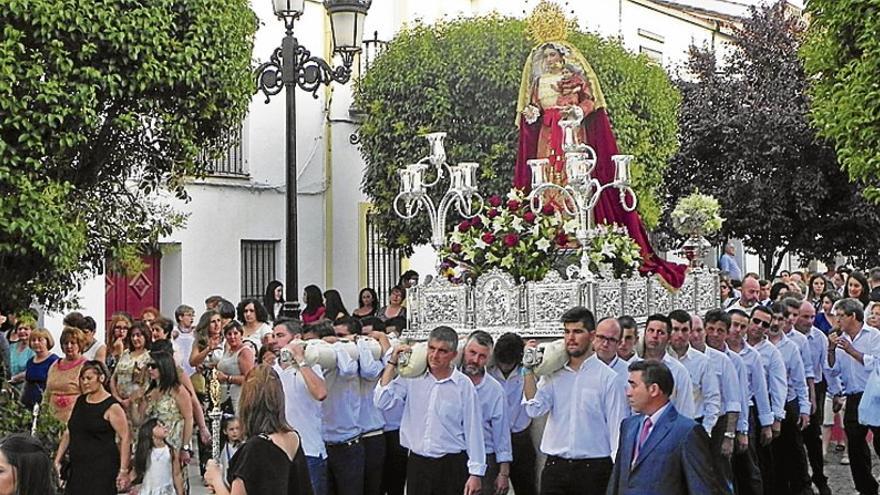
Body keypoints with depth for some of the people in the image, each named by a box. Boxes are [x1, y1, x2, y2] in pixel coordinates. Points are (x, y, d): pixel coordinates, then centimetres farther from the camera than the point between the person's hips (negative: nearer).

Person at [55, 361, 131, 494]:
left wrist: (123, 470, -17)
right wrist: (57, 460, 14)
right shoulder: (80, 401, 13)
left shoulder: (111, 407, -7)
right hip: (77, 468, 7)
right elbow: (68, 433, 19)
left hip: (102, 469, -7)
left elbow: (125, 438, -11)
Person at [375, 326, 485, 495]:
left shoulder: (464, 385, -6)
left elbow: (473, 431, -3)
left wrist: (475, 473, -3)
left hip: (451, 464, -3)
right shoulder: (412, 377, 2)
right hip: (417, 463, 3)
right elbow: (382, 402, -8)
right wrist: (393, 362, -6)